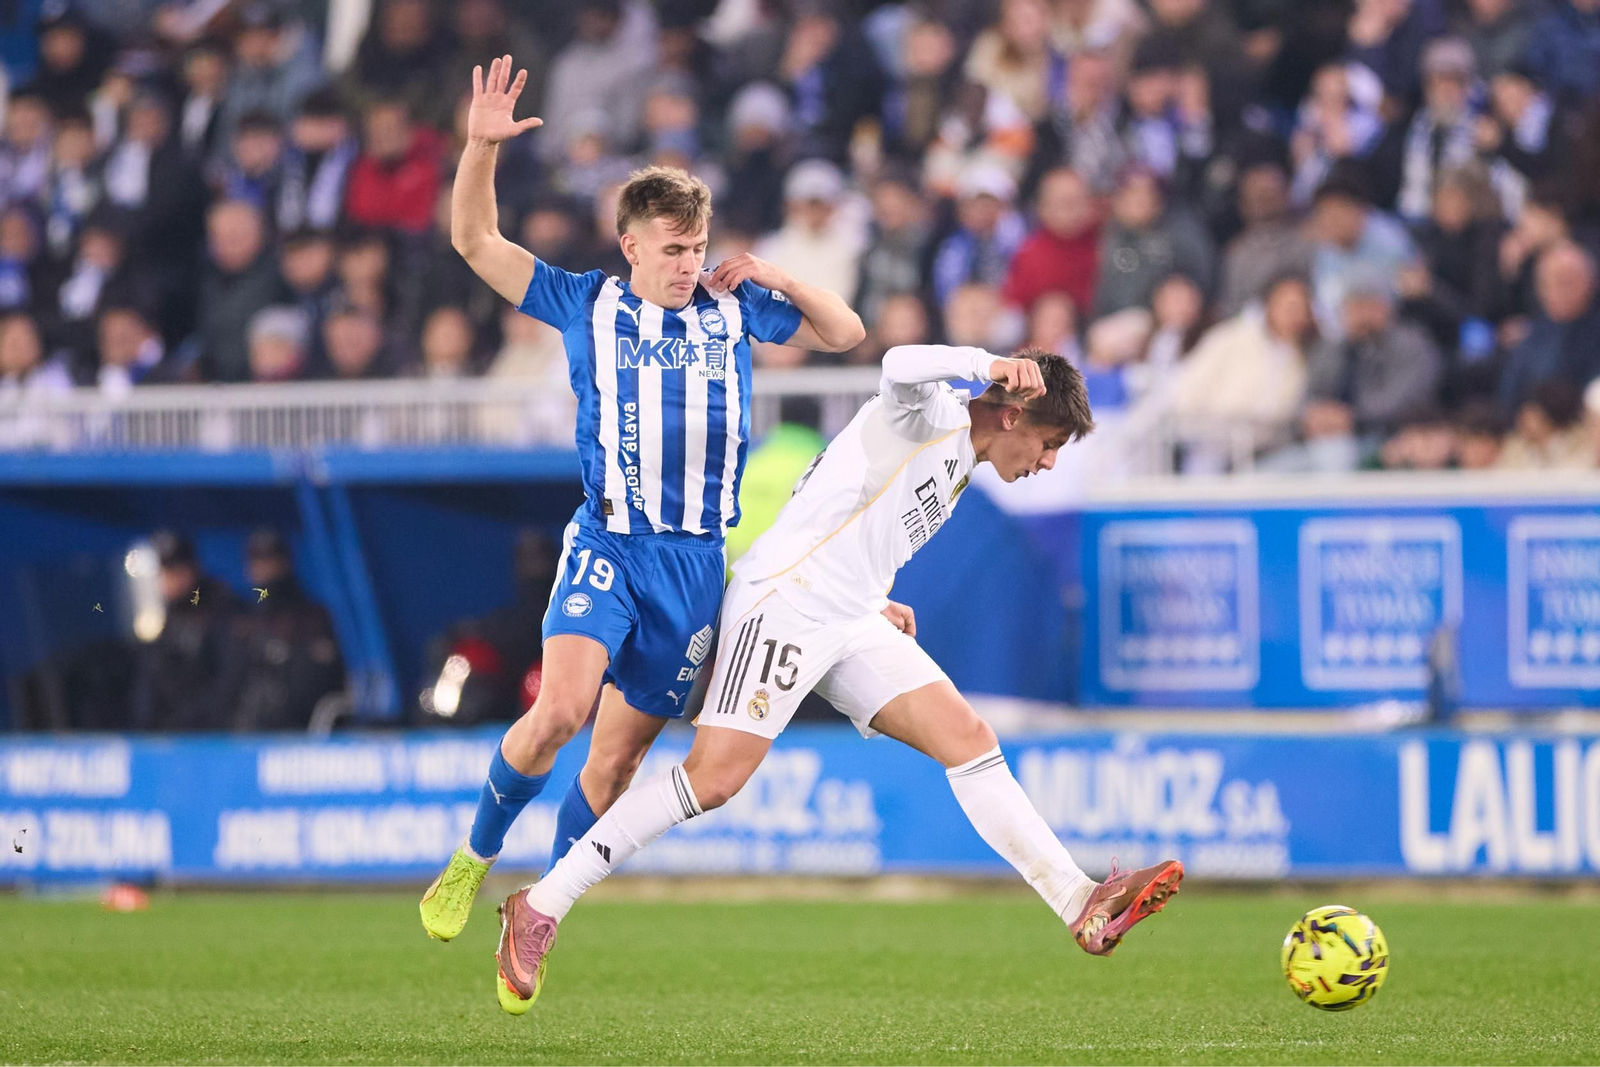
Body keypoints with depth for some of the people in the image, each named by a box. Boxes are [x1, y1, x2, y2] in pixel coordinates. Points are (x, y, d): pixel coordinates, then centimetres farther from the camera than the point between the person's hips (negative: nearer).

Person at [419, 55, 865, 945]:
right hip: (608, 547, -3)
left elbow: (846, 334, 21)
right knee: (560, 710, -25)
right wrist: (481, 147, -10)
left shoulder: (735, 311, 11)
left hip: (697, 562, 3)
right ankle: (475, 859, -2)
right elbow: (476, 241, 5)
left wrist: (776, 280, 4)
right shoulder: (587, 304, 5)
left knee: (620, 755, 4)